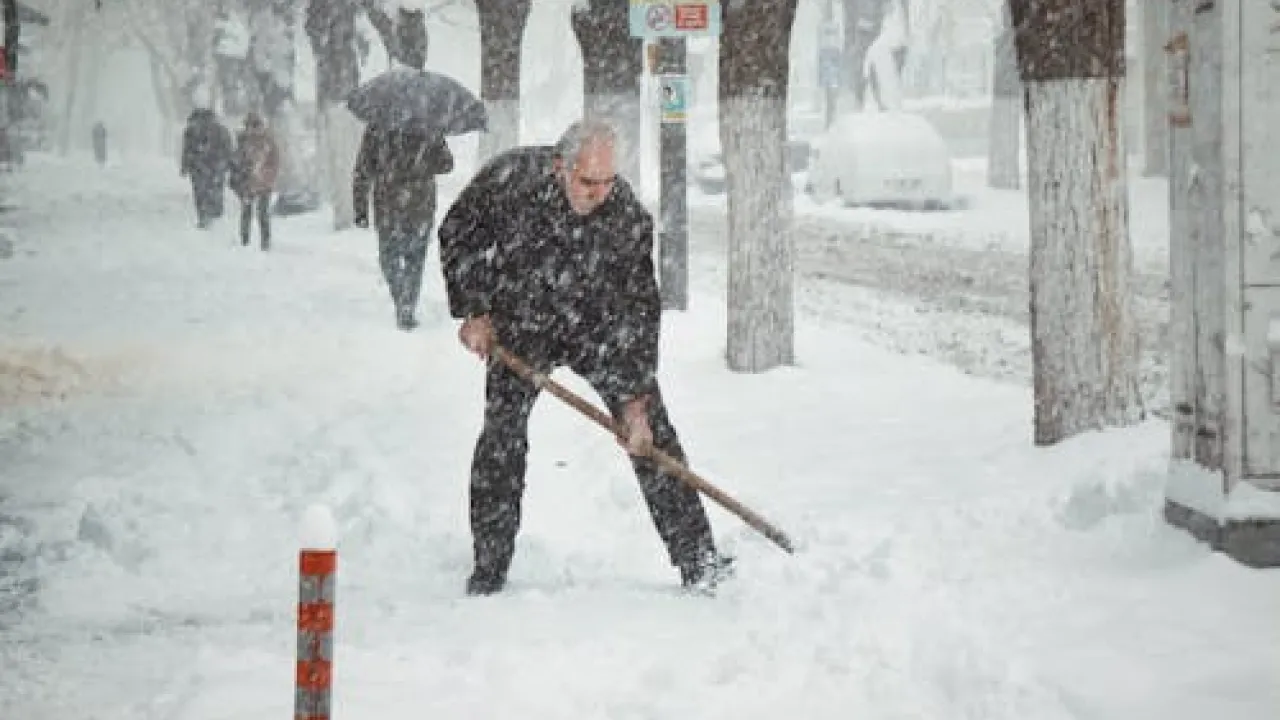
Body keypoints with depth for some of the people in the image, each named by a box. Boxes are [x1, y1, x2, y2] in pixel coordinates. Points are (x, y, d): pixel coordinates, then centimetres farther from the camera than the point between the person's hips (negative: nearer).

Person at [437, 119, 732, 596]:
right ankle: (489, 566, 4)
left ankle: (696, 558, -2)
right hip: (521, 328, 0)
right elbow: (458, 235, -7)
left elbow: (637, 310, -20)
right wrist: (474, 311, -10)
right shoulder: (510, 177, -25)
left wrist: (634, 399, -21)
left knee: (651, 429, -8)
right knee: (502, 432, -8)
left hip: (598, 326, 0)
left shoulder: (629, 218, -25)